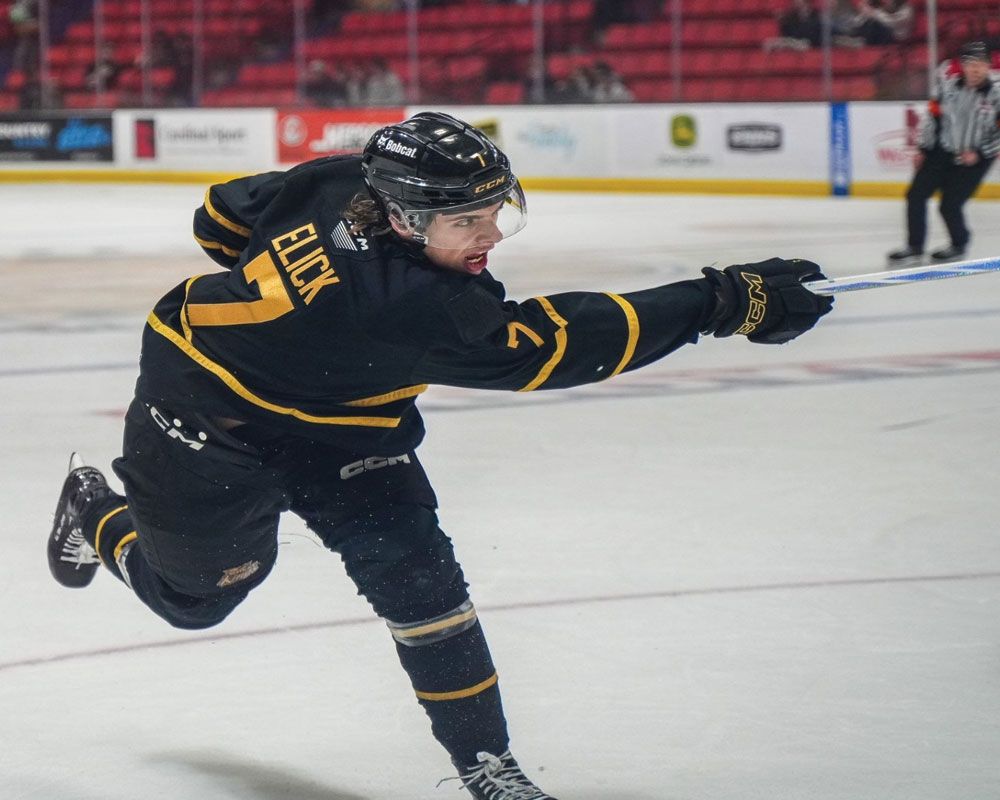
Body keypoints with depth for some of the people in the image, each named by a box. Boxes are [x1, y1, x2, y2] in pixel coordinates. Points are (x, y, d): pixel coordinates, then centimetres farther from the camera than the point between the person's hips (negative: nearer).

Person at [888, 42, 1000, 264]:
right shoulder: (948, 85, -6)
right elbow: (934, 115, 6)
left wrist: (979, 154, -17)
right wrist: (923, 149, 7)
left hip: (974, 159, -4)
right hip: (941, 151, 4)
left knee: (950, 206, -8)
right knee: (916, 196, -2)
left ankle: (959, 245, 20)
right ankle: (914, 248, 12)